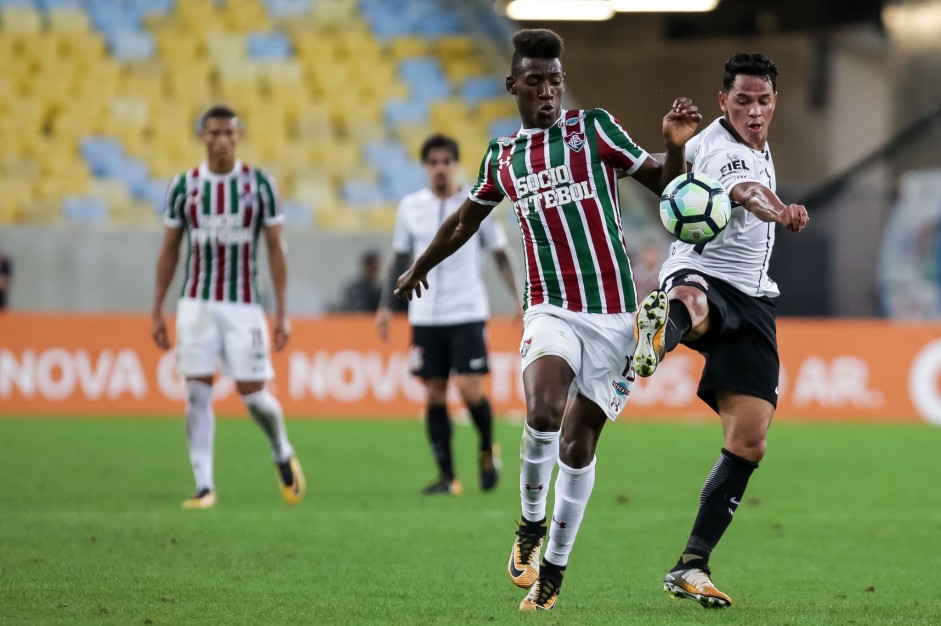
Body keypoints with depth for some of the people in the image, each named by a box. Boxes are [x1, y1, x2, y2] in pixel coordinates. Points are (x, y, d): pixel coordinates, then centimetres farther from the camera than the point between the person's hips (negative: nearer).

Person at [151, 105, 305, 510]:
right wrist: (156, 311, 6)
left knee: (252, 395, -2)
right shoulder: (184, 186, 3)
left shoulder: (259, 184, -1)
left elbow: (276, 248, 1)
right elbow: (169, 251, 9)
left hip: (243, 305, -1)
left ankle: (283, 454, 27)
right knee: (197, 395, -5)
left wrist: (282, 312, -4)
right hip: (196, 305, 1)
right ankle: (204, 487, -1)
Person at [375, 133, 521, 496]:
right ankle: (447, 476, 7)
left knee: (469, 388, -13)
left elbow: (500, 255, 4)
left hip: (468, 315, -3)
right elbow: (400, 259, 14)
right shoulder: (410, 207, 6)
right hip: (425, 316, 3)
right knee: (434, 394, 1)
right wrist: (386, 307, 10)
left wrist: (519, 299, -6)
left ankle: (487, 449, 15)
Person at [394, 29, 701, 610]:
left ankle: (553, 568, 15)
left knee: (578, 441, 1)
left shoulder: (594, 128, 4)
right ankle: (531, 526, -3)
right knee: (543, 413, -26)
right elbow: (466, 219, 30)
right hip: (552, 309, 1)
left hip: (614, 312, -1)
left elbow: (662, 183, 4)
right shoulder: (503, 155, 12)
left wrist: (677, 148, -17)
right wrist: (420, 268, 43)